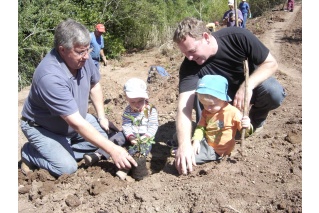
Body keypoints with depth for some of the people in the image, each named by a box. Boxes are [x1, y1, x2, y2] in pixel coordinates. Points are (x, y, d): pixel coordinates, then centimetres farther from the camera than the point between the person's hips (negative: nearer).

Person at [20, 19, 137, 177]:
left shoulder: (83, 59, -17)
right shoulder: (50, 76, -38)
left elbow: (94, 84, 6)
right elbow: (77, 123, -38)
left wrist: (101, 117, 2)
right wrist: (112, 150, -37)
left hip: (73, 118, 7)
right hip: (42, 127, -7)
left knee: (106, 133, -5)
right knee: (67, 167, -20)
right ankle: (30, 153, 6)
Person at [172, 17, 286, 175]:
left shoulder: (238, 37, -29)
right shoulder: (189, 66, -27)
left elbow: (271, 63, -20)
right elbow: (184, 106, -37)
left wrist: (247, 85, -39)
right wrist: (184, 144, -53)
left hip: (252, 83, 0)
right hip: (222, 97, 0)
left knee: (274, 93, -32)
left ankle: (256, 119, 1)